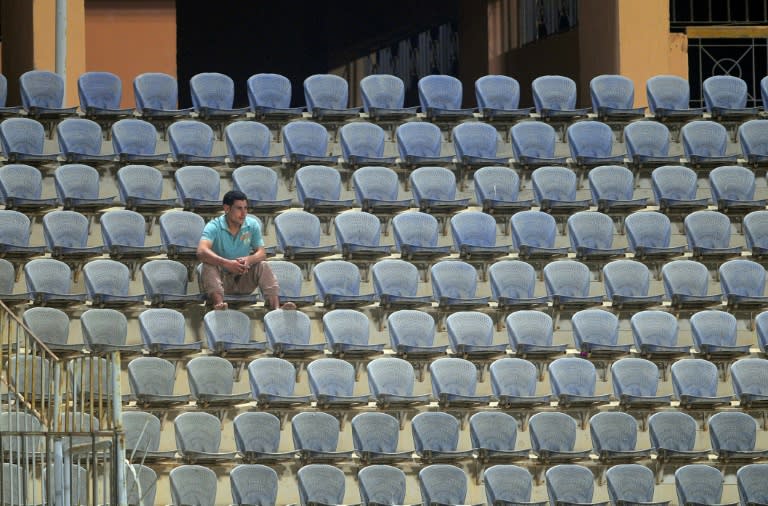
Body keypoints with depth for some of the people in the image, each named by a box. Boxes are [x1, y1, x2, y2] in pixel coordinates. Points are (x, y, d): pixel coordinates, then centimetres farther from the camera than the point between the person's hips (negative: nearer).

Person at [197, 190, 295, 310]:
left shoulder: (252, 225, 2)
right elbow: (201, 252, -29)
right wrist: (226, 263, -43)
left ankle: (276, 306, -40)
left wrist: (249, 259, -29)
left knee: (263, 265, -21)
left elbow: (262, 253, -4)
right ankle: (218, 303, -59)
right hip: (220, 278, -3)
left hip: (242, 280, 3)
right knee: (209, 266, -33)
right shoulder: (214, 226, -12)